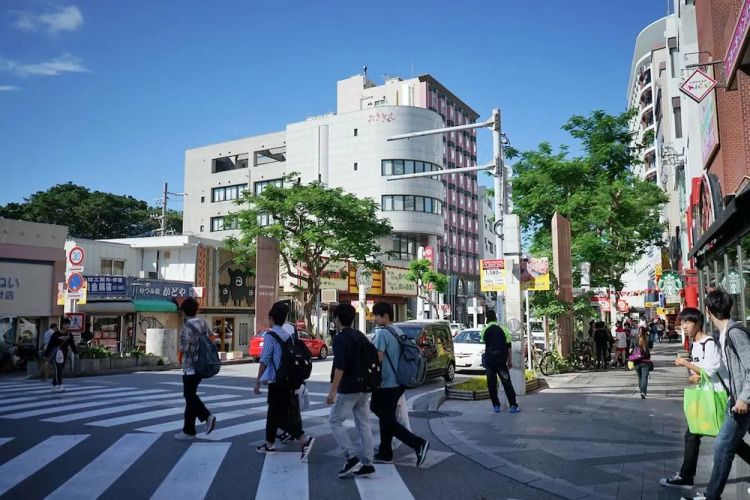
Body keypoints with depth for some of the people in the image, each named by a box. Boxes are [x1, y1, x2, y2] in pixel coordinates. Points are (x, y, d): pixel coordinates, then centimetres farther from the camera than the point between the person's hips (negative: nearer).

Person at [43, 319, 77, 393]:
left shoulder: (69, 334, 6)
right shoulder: (56, 334, -10)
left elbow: (72, 344, 13)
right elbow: (50, 344, -8)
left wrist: (76, 353, 10)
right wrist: (46, 355, -8)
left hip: (64, 354, 6)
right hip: (56, 353, -6)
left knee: (60, 370, 10)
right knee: (58, 369, -13)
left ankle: (54, 385, 22)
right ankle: (59, 386, -15)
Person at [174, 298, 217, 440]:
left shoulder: (186, 328, -18)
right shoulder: (204, 324, 5)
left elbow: (183, 349, -18)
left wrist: (180, 357, 3)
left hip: (190, 368, -7)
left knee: (190, 397, 3)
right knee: (191, 395, 20)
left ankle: (189, 431, 12)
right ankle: (207, 416, 8)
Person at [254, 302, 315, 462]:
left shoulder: (270, 335, -12)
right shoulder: (288, 335, 11)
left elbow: (265, 360, -18)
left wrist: (258, 381, -12)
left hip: (277, 382, -8)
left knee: (279, 416, -5)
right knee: (273, 412, 20)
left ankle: (305, 439, -17)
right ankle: (269, 444, 28)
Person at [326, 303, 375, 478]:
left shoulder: (340, 339, -12)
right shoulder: (361, 336, 13)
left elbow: (340, 366, -22)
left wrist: (333, 391, -22)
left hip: (348, 389, -8)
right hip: (364, 388, 8)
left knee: (335, 421, 4)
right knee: (364, 425, 8)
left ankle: (352, 459, -3)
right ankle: (366, 464, 8)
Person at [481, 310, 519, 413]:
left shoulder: (484, 331, 0)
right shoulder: (503, 330, -1)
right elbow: (508, 347, 0)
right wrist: (510, 360, 6)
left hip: (489, 360, 1)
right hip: (501, 360, -1)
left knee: (491, 383, 7)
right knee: (507, 383, 2)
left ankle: (496, 406, 7)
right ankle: (513, 405, 0)